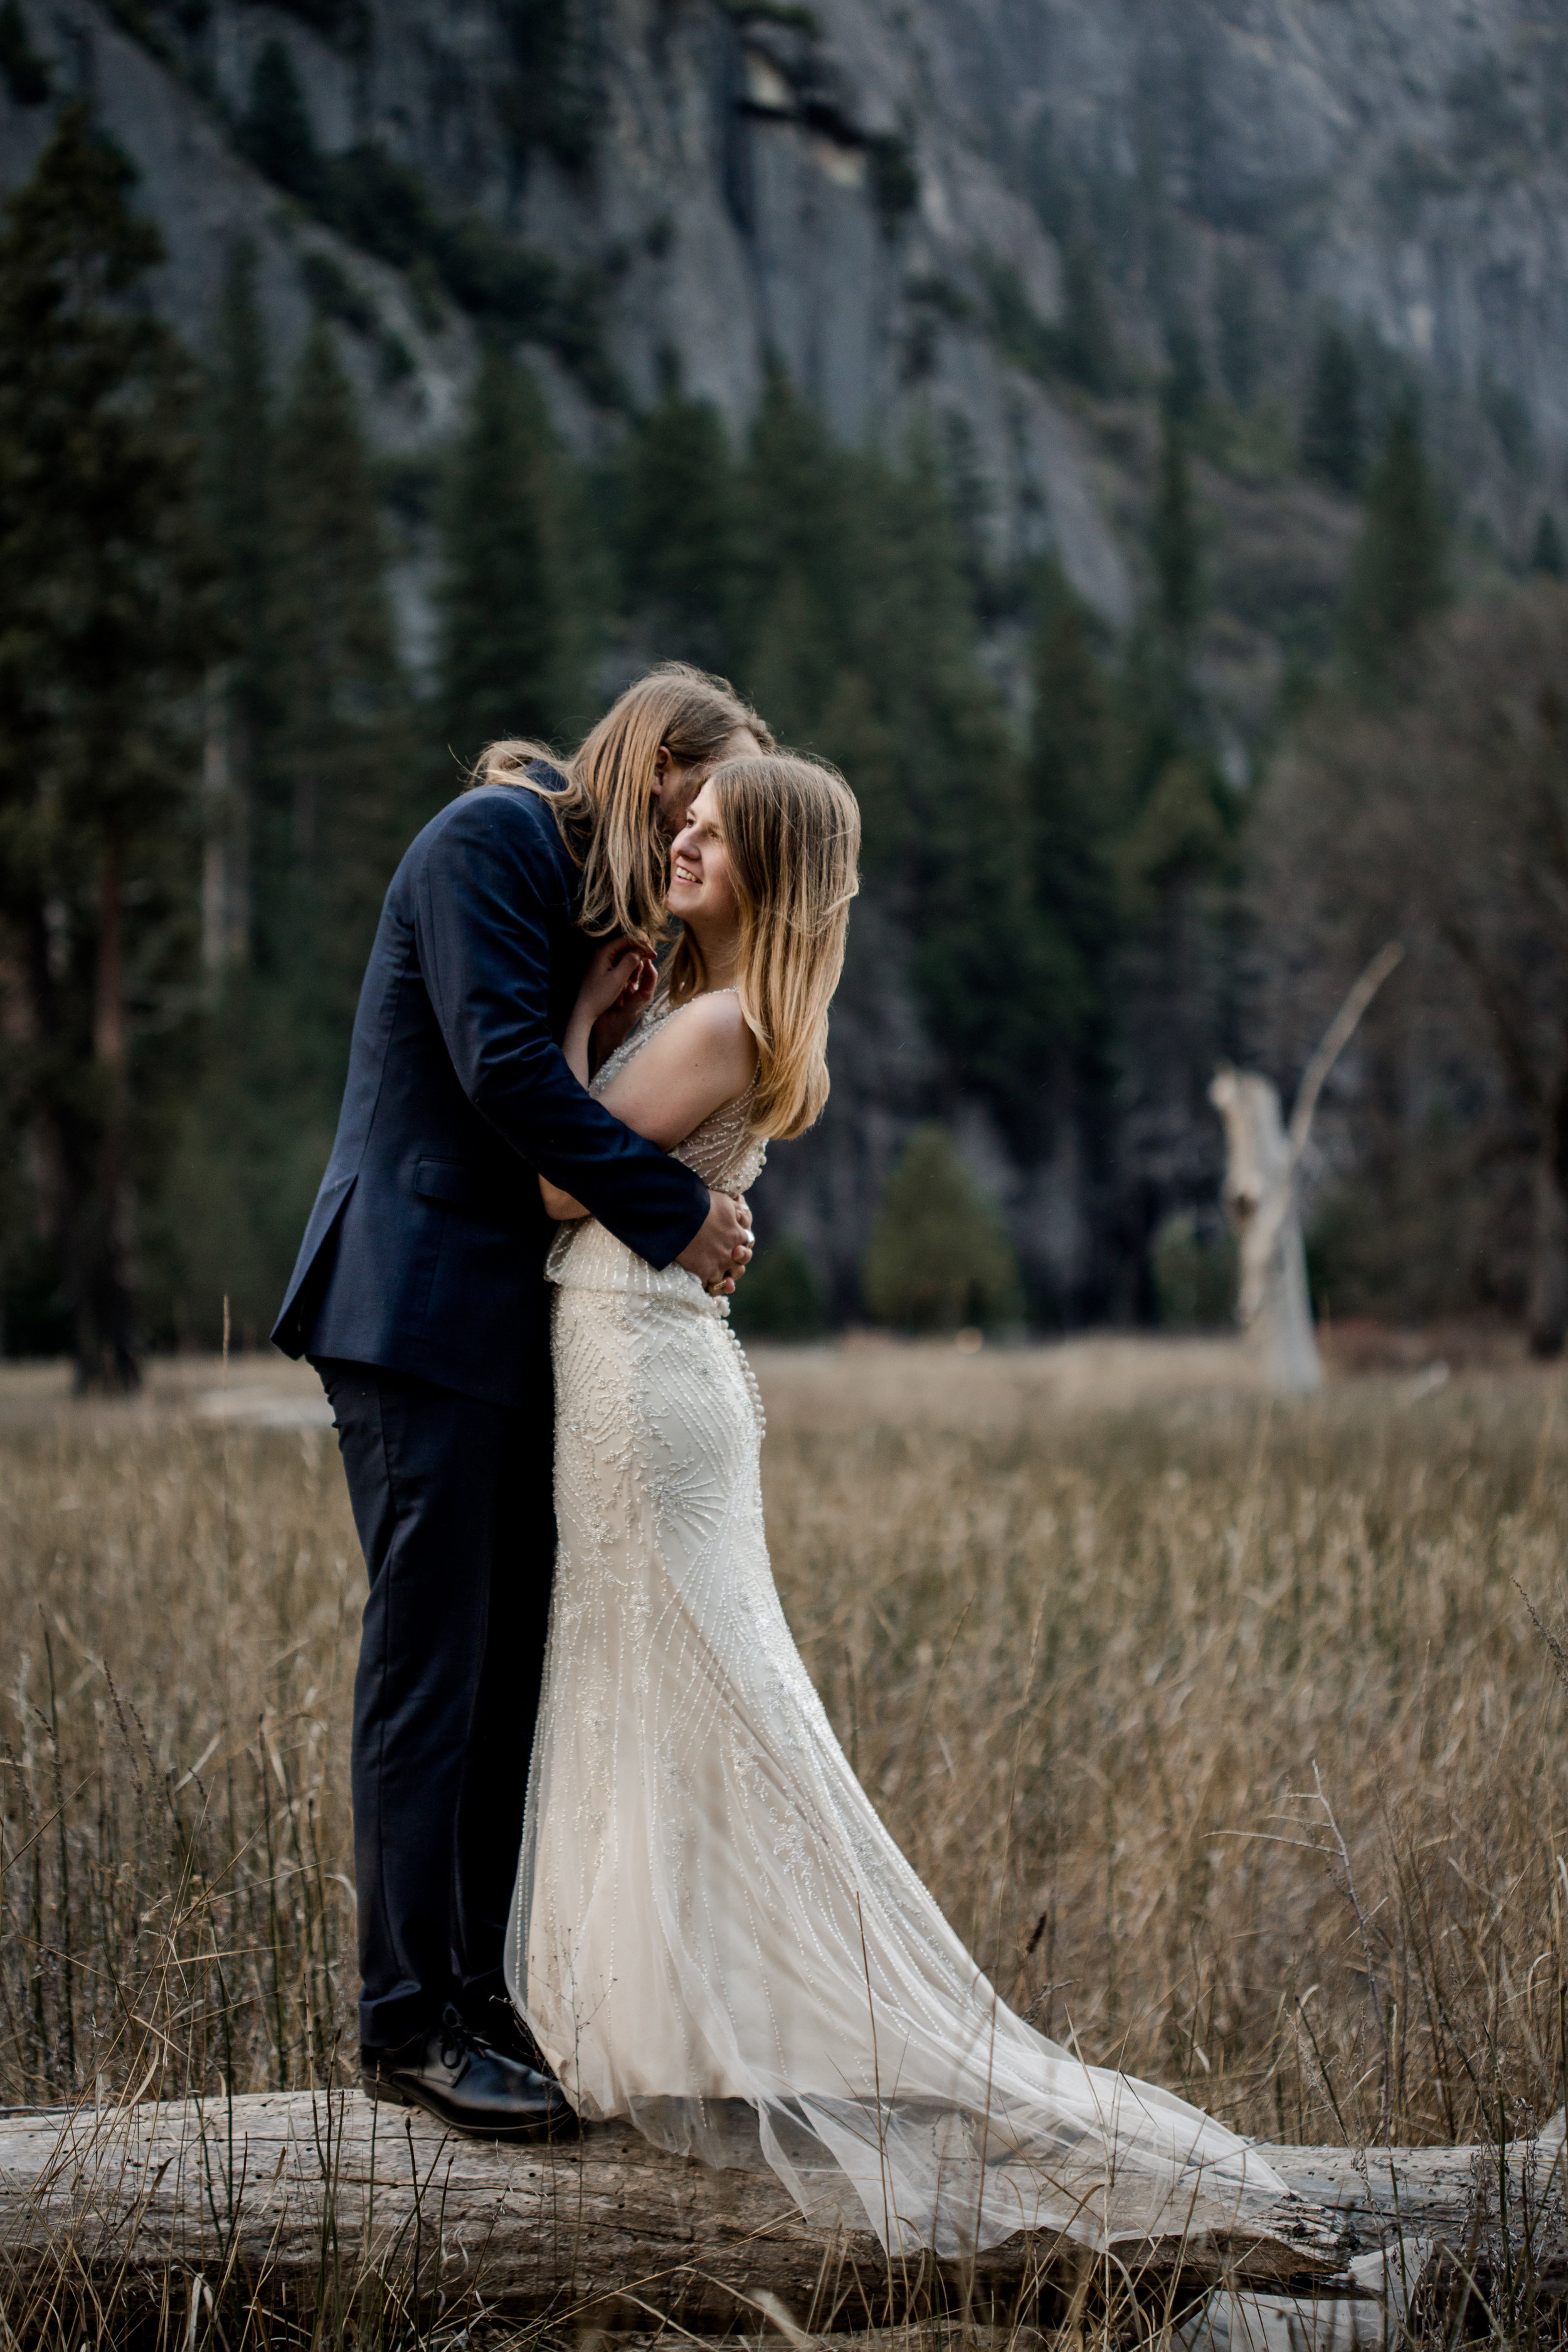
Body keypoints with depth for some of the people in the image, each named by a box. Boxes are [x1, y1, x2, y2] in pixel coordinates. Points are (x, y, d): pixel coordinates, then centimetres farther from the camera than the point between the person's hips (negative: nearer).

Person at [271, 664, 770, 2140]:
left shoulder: (603, 897, 21)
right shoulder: (496, 837, -8)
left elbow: (578, 1081, 16)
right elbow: (502, 1068, -17)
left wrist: (626, 1018, -4)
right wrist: (675, 1212, -13)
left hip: (514, 1323, 9)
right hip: (423, 1309, -9)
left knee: (510, 1671, 8)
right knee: (432, 1669, -7)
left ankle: (473, 1991, 14)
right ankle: (407, 2024, -1)